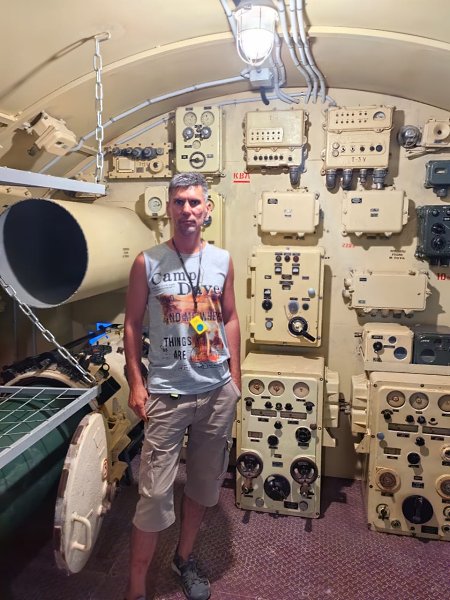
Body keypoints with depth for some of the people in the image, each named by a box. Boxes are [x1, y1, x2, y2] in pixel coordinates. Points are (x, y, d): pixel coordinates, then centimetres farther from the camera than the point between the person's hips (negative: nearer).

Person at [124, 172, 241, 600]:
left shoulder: (222, 260, 2)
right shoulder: (147, 263, -5)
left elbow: (230, 319, 8)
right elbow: (132, 323, -2)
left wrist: (235, 378, 7)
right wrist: (136, 383, -6)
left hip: (218, 391, 3)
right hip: (166, 394, -3)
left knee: (204, 483, 17)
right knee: (155, 492, 2)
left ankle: (184, 558, 41)